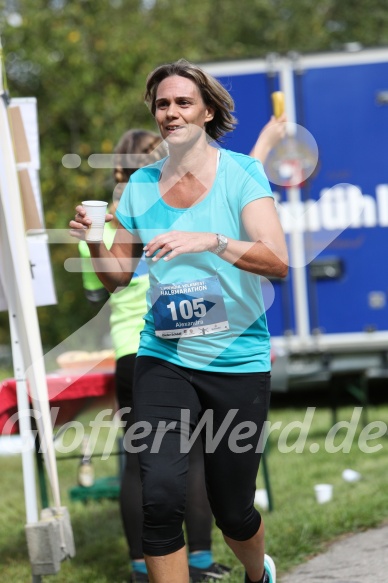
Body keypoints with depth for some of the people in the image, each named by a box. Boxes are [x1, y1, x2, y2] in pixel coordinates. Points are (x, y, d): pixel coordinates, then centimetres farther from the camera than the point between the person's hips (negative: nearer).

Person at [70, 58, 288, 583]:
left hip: (238, 361, -2)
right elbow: (118, 276, 12)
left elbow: (277, 261, -17)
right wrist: (94, 243, -9)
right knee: (161, 497, -16)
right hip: (163, 359, 2)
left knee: (232, 510, 8)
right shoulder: (141, 184, 5)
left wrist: (211, 240, -32)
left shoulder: (241, 172, -6)